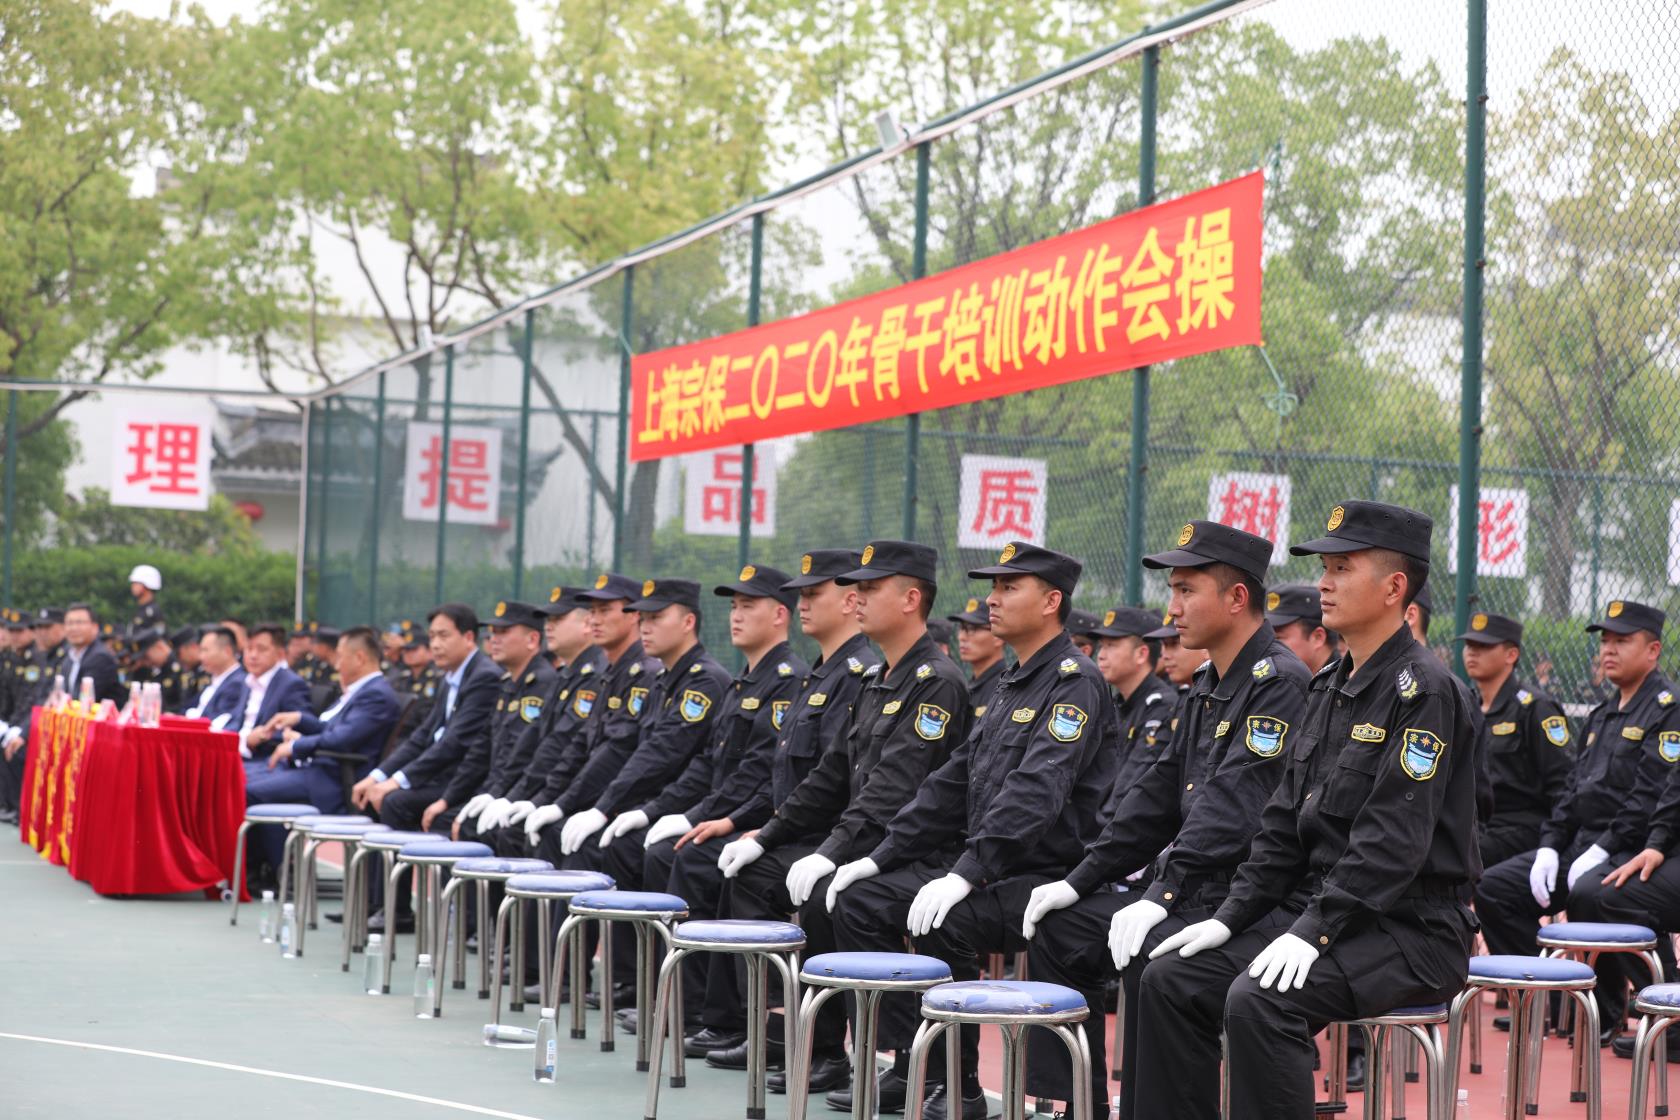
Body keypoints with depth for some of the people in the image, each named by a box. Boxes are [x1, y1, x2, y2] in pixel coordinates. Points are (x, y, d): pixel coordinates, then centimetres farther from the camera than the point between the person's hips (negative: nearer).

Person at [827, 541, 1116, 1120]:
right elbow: (953, 782, 17)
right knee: (860, 901, 0)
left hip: (1047, 875, -10)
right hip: (984, 869, 10)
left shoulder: (1076, 683, -13)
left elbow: (1035, 792, -26)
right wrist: (880, 857, 9)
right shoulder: (1012, 685, 17)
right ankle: (907, 1063, 0)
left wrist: (965, 875, -33)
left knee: (943, 924, -32)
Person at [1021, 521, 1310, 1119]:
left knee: (1148, 954, -33)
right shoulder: (1209, 688, 16)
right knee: (1058, 928, 9)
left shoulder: (1279, 683, -16)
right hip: (1195, 890, 10)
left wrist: (1164, 895, -30)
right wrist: (1079, 882, 10)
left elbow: (1233, 806, -25)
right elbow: (1158, 792, 18)